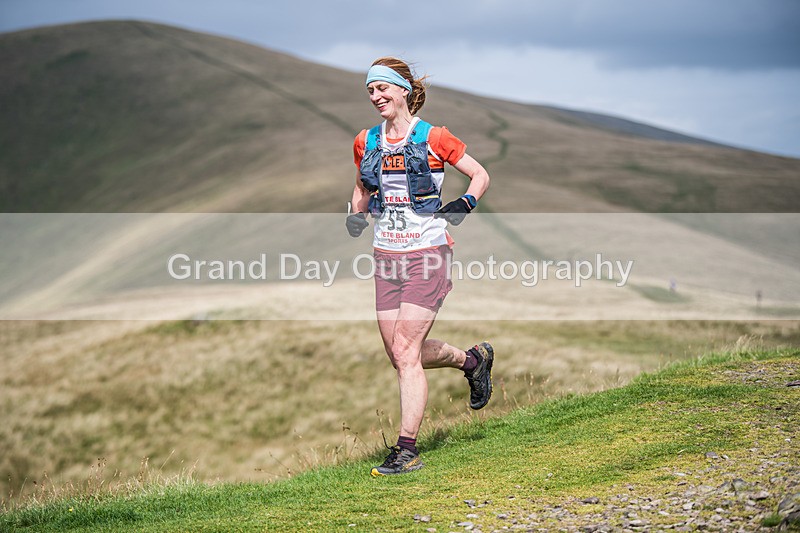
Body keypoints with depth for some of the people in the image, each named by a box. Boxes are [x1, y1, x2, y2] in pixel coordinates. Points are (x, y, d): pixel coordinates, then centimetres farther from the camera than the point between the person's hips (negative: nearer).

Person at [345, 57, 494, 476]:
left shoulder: (433, 138, -5)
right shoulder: (366, 142, 9)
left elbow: (480, 175, 4)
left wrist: (466, 204, -14)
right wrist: (356, 215, 5)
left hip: (427, 255, -6)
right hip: (386, 257, 6)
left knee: (405, 351, -12)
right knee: (399, 354, 8)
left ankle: (407, 450, -7)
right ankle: (472, 359, 35)